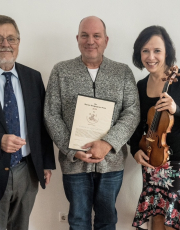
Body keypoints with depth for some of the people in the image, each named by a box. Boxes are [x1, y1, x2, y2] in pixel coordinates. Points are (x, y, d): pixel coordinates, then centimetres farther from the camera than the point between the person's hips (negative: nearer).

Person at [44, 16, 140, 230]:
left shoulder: (123, 72, 1)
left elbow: (132, 112, -5)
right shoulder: (61, 71, 0)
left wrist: (108, 143, -19)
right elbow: (51, 115, -3)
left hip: (112, 161, 1)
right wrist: (72, 150, -13)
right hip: (74, 162, 0)